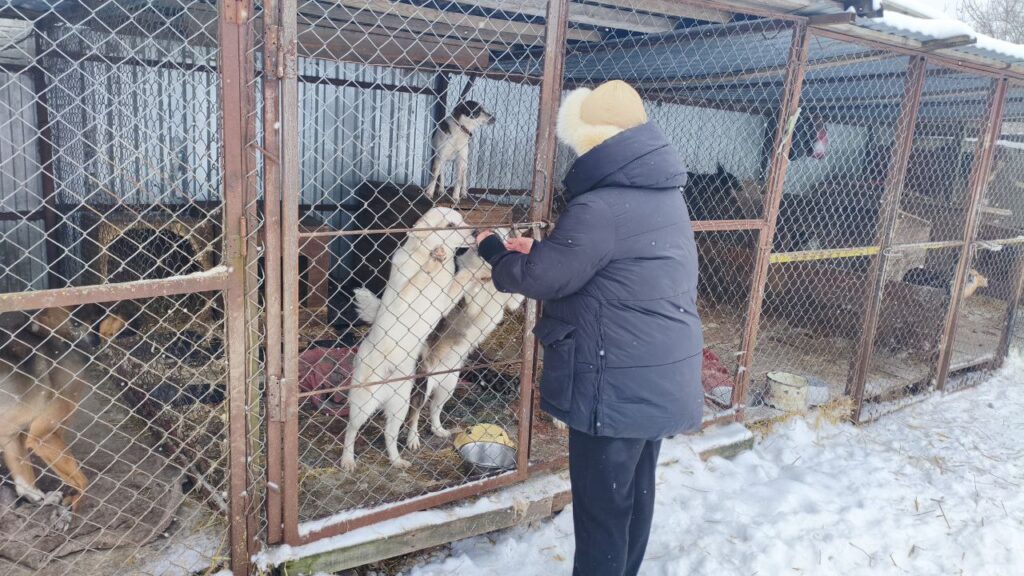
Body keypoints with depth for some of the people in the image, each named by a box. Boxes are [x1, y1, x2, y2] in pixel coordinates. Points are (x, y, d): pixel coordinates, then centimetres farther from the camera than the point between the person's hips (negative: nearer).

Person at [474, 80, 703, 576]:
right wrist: (541, 250, 14)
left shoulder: (600, 207, -23)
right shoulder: (663, 194, 8)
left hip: (615, 386, -10)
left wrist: (494, 250, 3)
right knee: (636, 489, 22)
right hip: (660, 379, 10)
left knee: (601, 504, 6)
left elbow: (542, 277, -15)